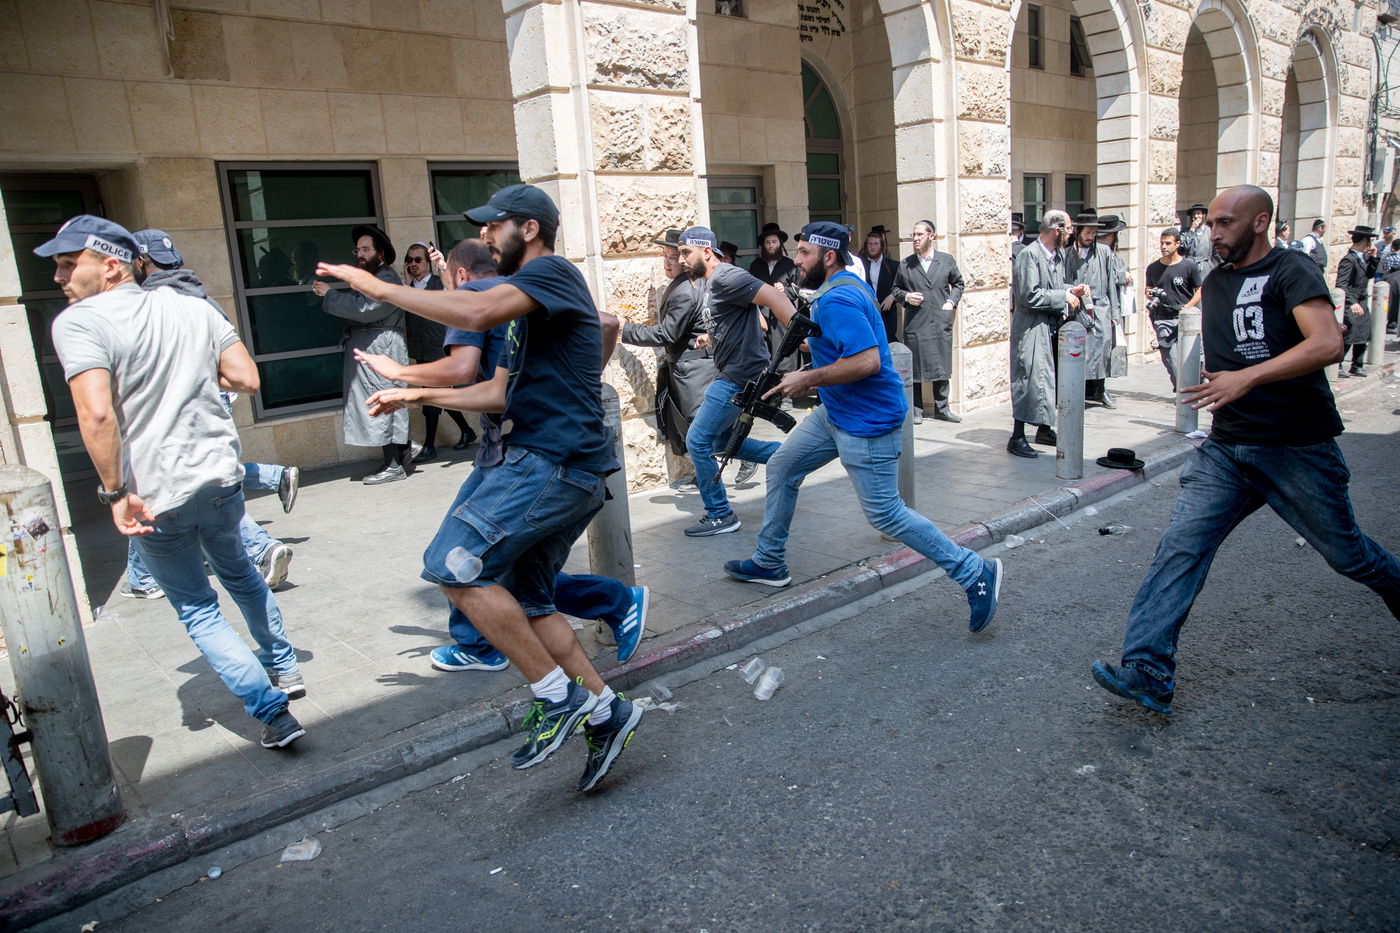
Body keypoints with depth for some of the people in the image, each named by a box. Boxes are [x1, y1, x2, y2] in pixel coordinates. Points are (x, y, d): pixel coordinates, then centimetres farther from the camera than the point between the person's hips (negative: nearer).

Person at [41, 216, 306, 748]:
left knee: (197, 609, 13)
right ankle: (283, 669, 44)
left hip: (156, 498, -5)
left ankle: (272, 714, 9)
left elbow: (96, 414, -25)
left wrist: (115, 494, -17)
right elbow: (246, 379, 0)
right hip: (221, 478, 5)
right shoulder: (193, 309, 4)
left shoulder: (79, 323, -12)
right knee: (238, 572, 30)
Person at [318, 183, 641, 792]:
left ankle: (558, 695, -8)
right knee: (524, 600, 12)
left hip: (556, 463, -10)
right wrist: (417, 396, 25)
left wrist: (379, 288, -15)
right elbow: (499, 393, 27)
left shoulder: (553, 272, -7)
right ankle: (604, 711, 18)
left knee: (454, 564, -15)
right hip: (548, 464, 10)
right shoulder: (525, 305, 25)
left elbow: (475, 312, -26)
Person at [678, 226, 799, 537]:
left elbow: (774, 297, -27)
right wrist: (712, 338, 13)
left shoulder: (726, 277, -16)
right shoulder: (707, 284, 15)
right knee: (722, 440, 18)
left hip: (740, 376, -11)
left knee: (697, 441, -5)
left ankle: (720, 516, 6)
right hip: (731, 374, 11)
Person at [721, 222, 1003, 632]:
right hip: (835, 412, 11)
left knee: (885, 513, -4)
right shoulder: (849, 286, 11)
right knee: (781, 469, 15)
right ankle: (769, 563, 29)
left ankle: (974, 573, 7)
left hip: (866, 422, -11)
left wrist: (807, 379, -23)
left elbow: (866, 361, -32)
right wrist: (816, 378, 15)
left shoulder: (837, 301, -22)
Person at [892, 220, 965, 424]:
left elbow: (958, 283, 18)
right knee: (915, 367, 1)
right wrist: (906, 296, -7)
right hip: (915, 323, -1)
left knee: (942, 367, 6)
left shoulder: (947, 261, 7)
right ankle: (916, 409, 11)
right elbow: (895, 289, 13)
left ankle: (941, 408, 17)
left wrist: (952, 301, 3)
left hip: (941, 322, 1)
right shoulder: (905, 264, 5)